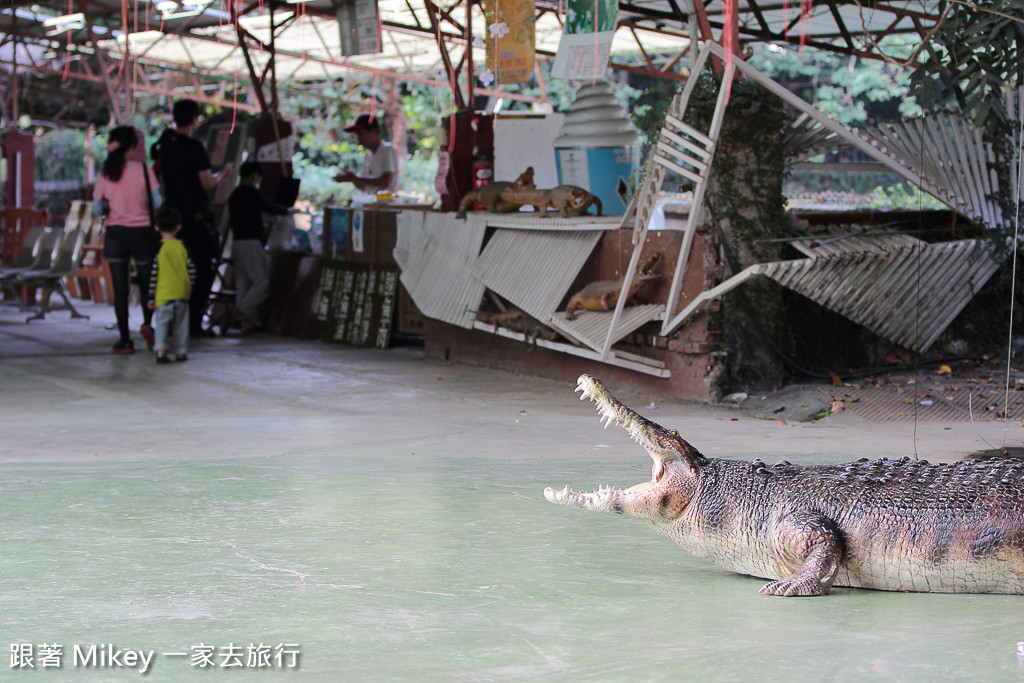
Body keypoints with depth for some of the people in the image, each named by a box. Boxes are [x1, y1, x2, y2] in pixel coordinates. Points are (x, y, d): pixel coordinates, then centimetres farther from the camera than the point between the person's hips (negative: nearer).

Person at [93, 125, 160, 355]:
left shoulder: (105, 173, -2)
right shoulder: (143, 170, -7)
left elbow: (98, 209, 1)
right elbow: (158, 202, -8)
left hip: (115, 232, 1)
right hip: (142, 231, -1)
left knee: (120, 290, 4)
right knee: (146, 284, 13)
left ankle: (125, 339, 3)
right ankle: (147, 322, -12)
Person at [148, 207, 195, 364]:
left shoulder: (158, 248, -8)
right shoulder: (183, 247, 1)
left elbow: (153, 274, -8)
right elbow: (191, 271, 4)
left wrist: (151, 297, -3)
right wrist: (189, 288, 18)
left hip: (163, 295, -3)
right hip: (182, 293, 3)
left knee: (162, 322, -1)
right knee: (181, 324, 12)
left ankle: (161, 350, -16)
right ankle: (181, 352, 15)